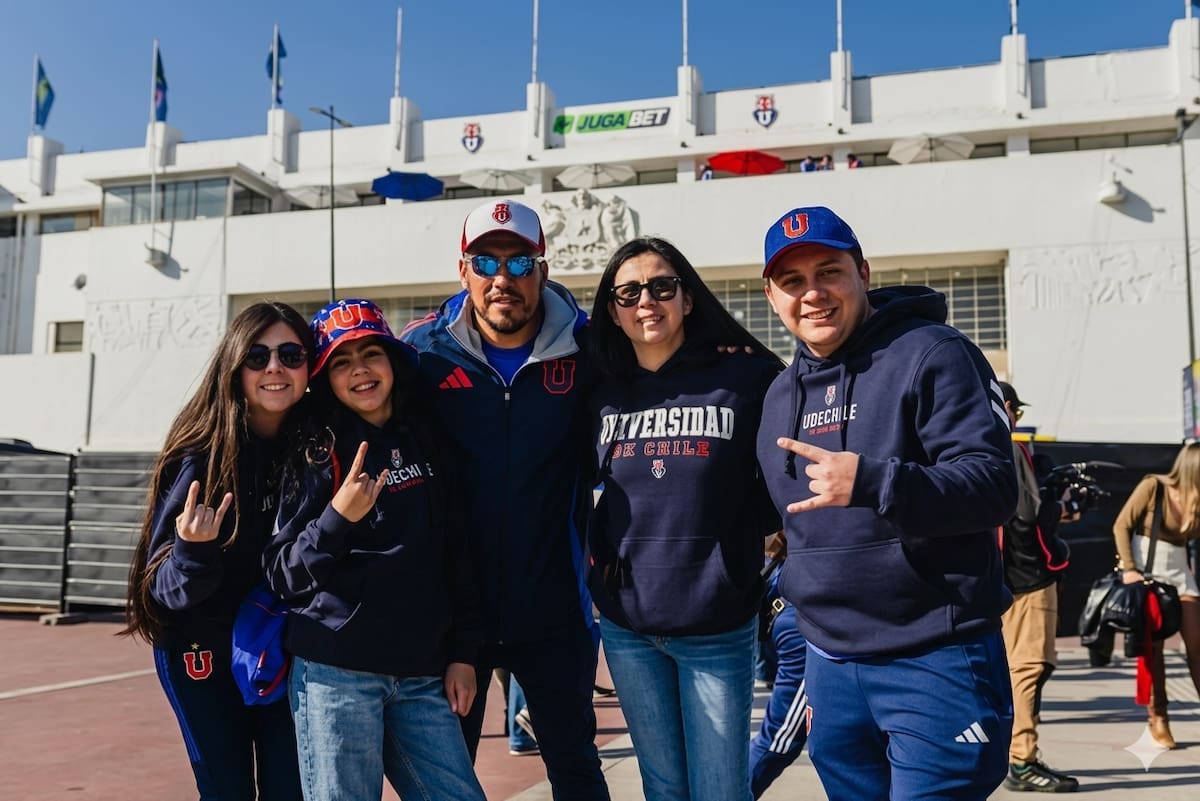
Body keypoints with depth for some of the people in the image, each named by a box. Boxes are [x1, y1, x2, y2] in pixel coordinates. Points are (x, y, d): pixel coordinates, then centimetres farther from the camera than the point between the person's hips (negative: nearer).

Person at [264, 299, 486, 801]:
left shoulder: (425, 443, 9)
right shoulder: (315, 454, -2)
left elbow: (457, 555, 12)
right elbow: (283, 576, -4)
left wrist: (463, 654, 9)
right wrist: (337, 517, -19)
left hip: (421, 676, 4)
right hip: (335, 672, -3)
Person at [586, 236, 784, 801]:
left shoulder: (747, 379, -7)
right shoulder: (603, 395, 5)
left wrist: (740, 531, -8)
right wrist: (599, 547, 7)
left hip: (718, 627, -3)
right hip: (626, 626, 3)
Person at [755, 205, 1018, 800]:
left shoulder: (931, 355, -8)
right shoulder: (781, 395, 13)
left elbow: (994, 486, -18)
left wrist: (871, 483, -34)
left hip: (935, 662, -6)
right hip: (829, 666, 7)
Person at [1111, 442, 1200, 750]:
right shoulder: (1153, 487, -11)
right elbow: (1121, 526, -10)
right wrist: (1128, 569, -15)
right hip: (1146, 571, -5)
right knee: (1152, 647, 0)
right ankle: (1157, 718, 9)